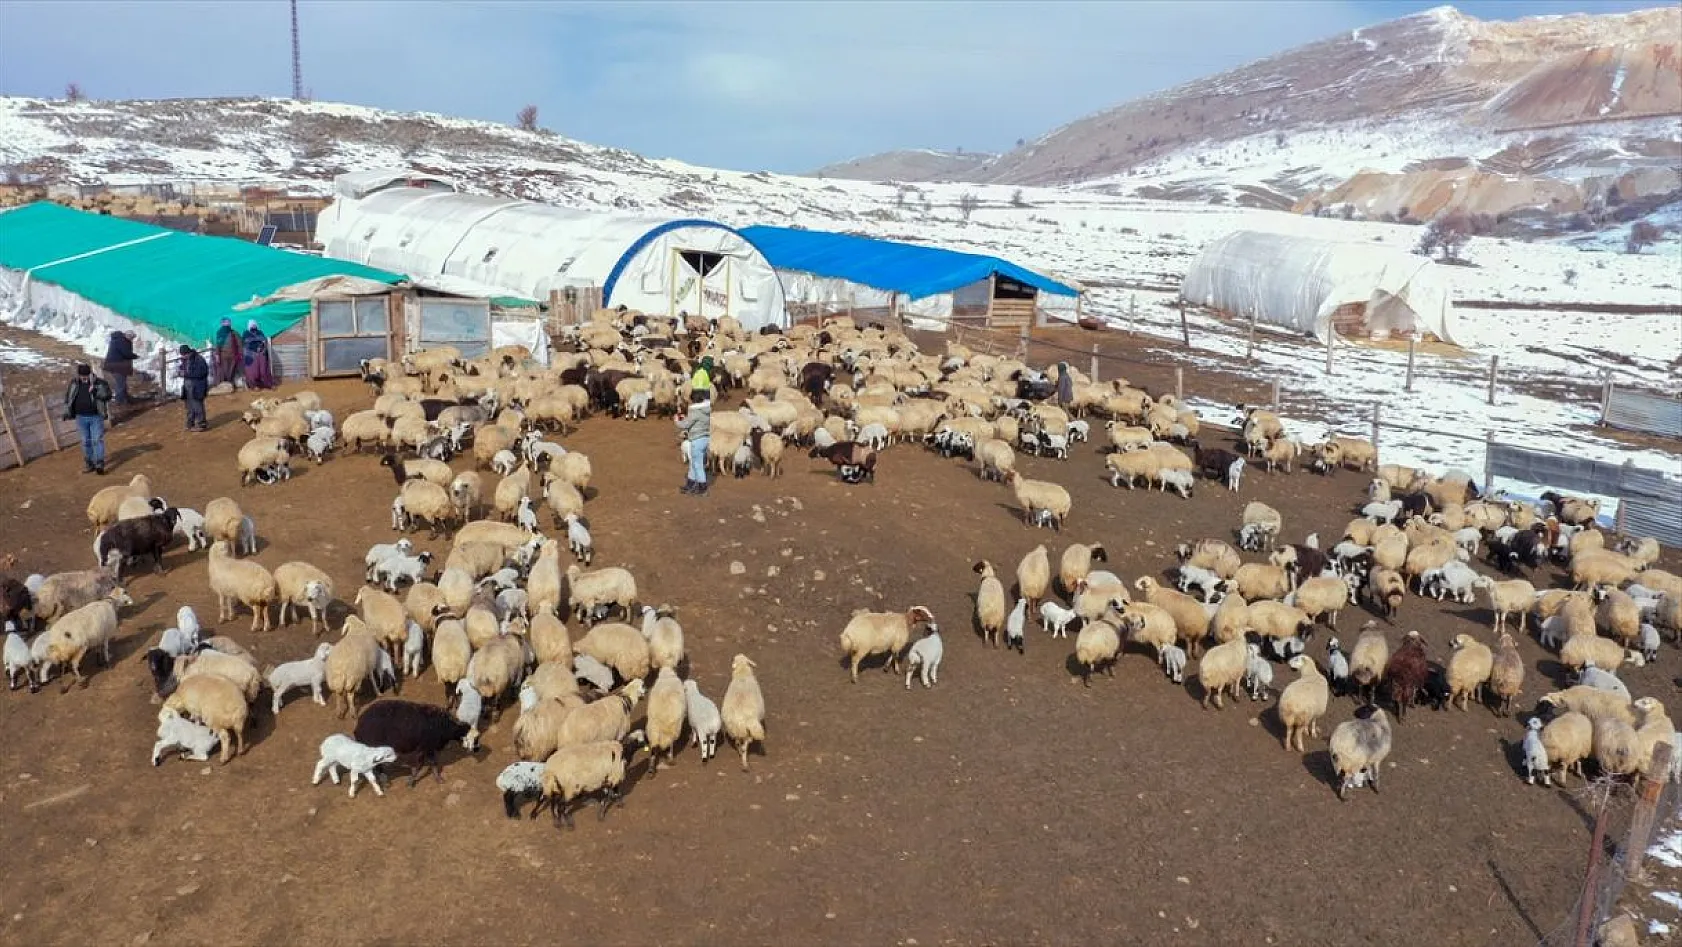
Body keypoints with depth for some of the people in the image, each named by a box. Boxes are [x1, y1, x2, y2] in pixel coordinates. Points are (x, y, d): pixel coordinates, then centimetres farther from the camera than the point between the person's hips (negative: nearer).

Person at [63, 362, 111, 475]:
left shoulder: (99, 383, -6)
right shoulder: (74, 383, 5)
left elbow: (108, 395, -13)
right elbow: (68, 397, 16)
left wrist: (96, 391, -28)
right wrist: (67, 412, 13)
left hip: (96, 416, -4)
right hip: (81, 417, 4)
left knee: (97, 440, -7)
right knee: (85, 442, 10)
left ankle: (99, 464, -6)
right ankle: (89, 464, 18)